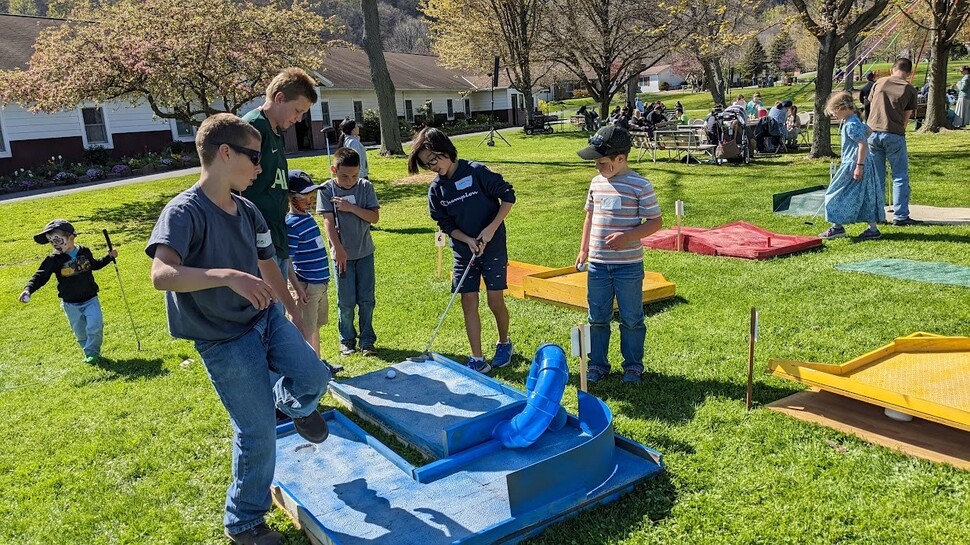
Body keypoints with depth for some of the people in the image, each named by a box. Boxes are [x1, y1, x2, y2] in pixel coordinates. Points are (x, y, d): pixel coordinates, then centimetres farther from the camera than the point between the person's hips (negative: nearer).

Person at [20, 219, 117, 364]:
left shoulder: (85, 252, -3)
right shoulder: (54, 259, -10)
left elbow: (94, 265, 19)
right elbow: (41, 276, -18)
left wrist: (109, 257, 9)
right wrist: (28, 289, -33)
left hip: (90, 299, 0)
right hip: (70, 304, 0)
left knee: (95, 327, -10)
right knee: (80, 332, 10)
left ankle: (92, 353, 7)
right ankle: (90, 353, 27)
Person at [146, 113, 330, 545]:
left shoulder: (248, 211, 3)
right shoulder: (185, 210, -19)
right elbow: (162, 274, -34)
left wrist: (293, 313, 25)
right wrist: (228, 275, -47)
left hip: (266, 317, 6)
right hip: (224, 340, -6)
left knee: (314, 379, -9)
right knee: (258, 434, -1)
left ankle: (292, 402, 30)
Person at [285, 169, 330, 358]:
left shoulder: (308, 217, 9)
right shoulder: (291, 224, -17)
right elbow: (286, 260, -18)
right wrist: (297, 288, -21)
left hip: (320, 282, 9)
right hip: (305, 285, -9)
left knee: (315, 326, 20)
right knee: (305, 330, 1)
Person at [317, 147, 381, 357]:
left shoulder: (365, 187, -3)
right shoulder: (327, 190, -8)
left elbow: (375, 217, -8)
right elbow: (328, 222, -11)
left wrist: (351, 208, -20)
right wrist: (339, 249, -18)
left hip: (365, 252, 2)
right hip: (342, 254, -2)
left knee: (367, 299, 5)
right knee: (346, 302, 3)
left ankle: (367, 340, 18)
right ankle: (347, 340, 20)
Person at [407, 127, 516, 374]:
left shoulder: (477, 172, -15)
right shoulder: (436, 189, -1)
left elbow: (508, 196, -11)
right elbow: (446, 224, 2)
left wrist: (492, 228, -18)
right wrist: (468, 240, -15)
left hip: (493, 248, -4)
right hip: (463, 252, 4)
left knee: (495, 302, 1)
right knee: (468, 303, 1)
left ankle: (504, 342, 30)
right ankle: (477, 360, 9)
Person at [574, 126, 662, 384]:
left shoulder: (640, 186, -11)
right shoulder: (596, 183, 6)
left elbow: (656, 222, -9)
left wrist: (627, 237, -23)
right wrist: (583, 250, 11)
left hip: (629, 265, -4)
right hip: (597, 264, 5)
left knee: (631, 319, 9)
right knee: (597, 318, 12)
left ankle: (633, 365, 26)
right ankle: (597, 364, 26)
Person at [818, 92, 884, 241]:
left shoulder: (851, 125, -18)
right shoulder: (856, 121, 13)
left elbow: (863, 145, -24)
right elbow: (868, 131, 29)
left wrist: (859, 166, -25)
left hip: (853, 164, -10)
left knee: (837, 193, -1)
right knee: (866, 196, 10)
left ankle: (837, 227, 4)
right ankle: (873, 228, 12)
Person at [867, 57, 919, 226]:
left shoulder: (879, 83, 10)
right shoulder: (910, 90, 3)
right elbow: (906, 117, 5)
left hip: (872, 132, 3)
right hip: (894, 135, -3)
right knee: (900, 177, 4)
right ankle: (900, 216, 3)